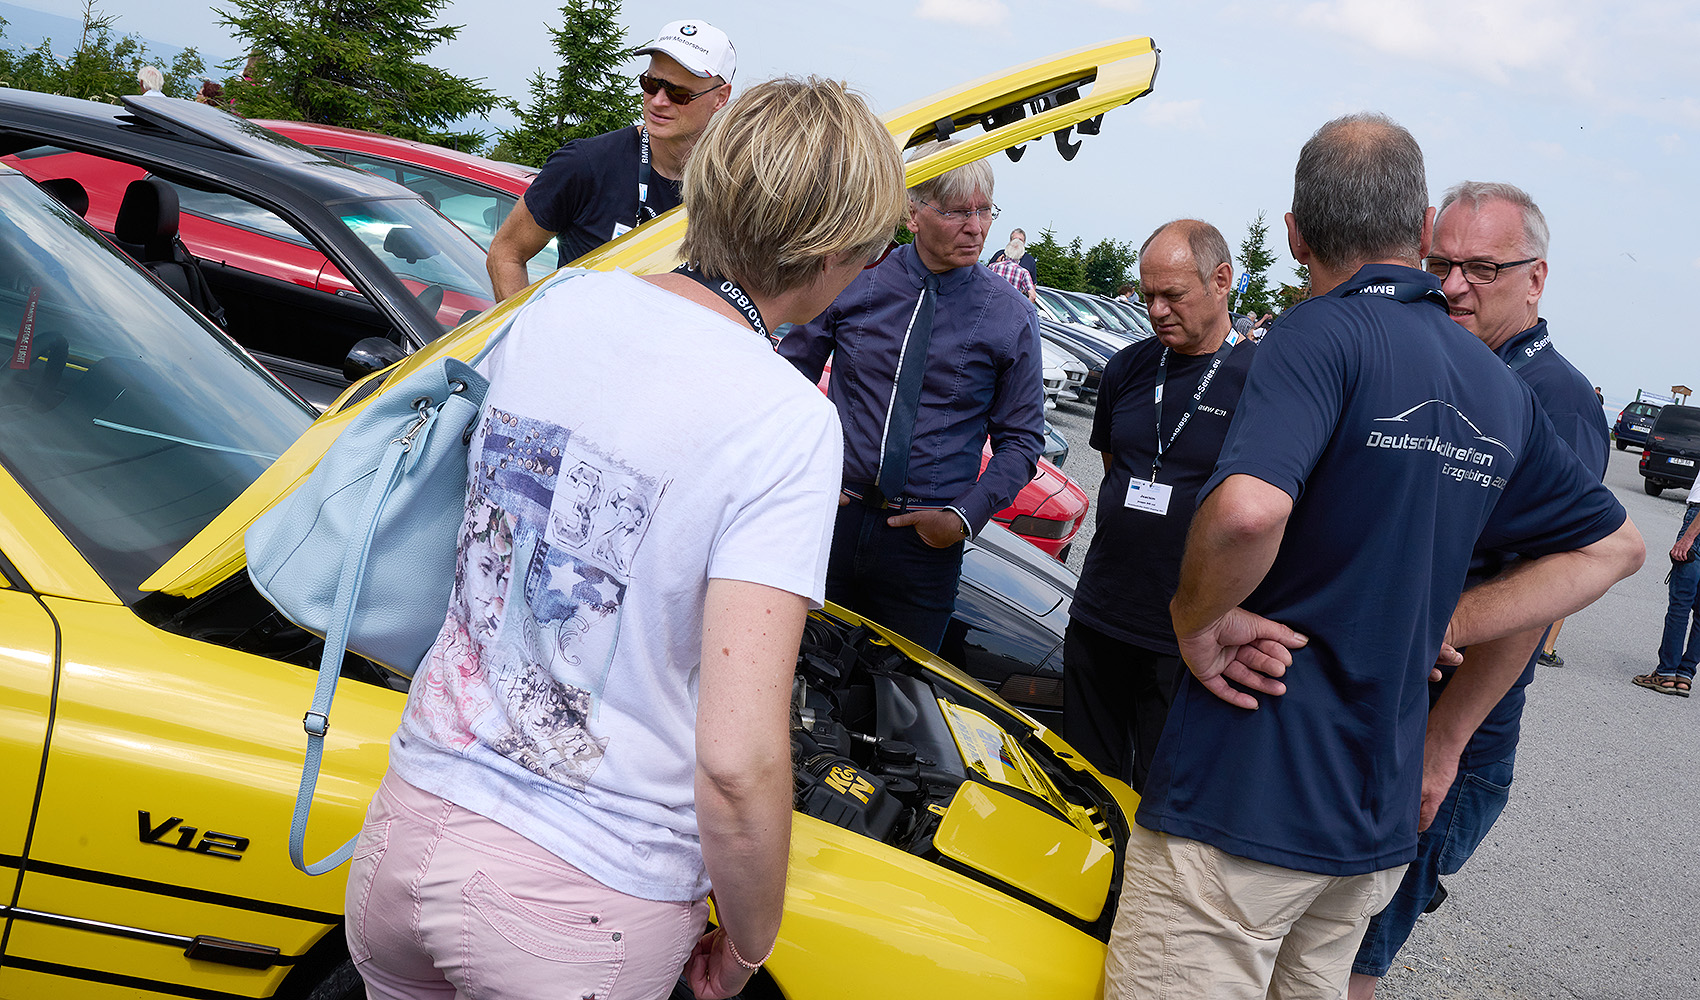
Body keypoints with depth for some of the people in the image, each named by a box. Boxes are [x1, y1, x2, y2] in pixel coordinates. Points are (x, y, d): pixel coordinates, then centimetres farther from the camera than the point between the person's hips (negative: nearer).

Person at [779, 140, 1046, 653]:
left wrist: (965, 516, -9)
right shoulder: (856, 279, -1)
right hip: (832, 515, 1)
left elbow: (1021, 439, 3)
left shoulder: (1011, 317, -3)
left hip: (925, 537, -1)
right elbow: (793, 371, 10)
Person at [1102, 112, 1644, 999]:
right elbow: (1613, 544, 22)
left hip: (1243, 802, -7)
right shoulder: (1501, 388, 11)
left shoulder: (1325, 334, -13)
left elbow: (1246, 510, -32)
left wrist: (1197, 619, -13)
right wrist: (1440, 624, 13)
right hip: (1377, 824, 8)